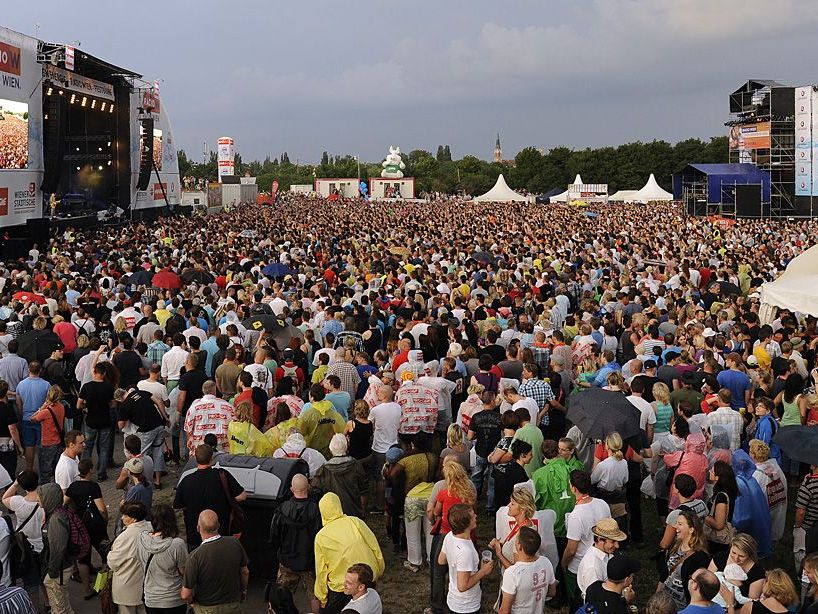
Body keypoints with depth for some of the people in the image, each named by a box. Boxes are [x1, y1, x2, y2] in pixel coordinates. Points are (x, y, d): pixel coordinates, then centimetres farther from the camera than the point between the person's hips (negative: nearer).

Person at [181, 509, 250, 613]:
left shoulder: (196, 556, -25)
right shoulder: (235, 543, -13)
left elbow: (185, 595, -19)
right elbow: (245, 572, 3)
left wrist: (192, 601, 3)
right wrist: (243, 591, 21)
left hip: (207, 609, -3)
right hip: (234, 606, 3)